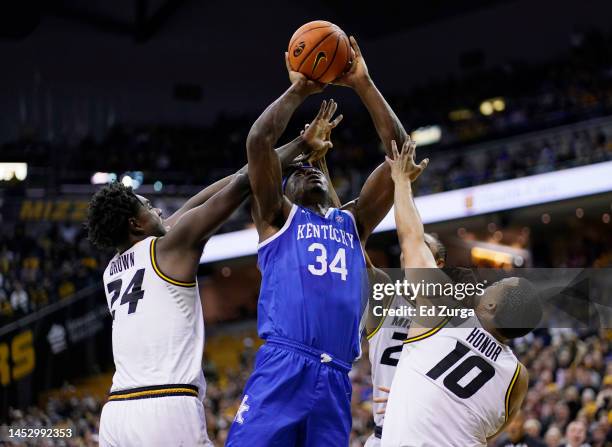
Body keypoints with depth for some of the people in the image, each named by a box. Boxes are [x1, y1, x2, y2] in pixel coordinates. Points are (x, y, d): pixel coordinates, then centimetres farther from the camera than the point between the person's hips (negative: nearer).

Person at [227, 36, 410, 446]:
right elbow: (259, 141, 2)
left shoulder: (354, 221, 26)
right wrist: (297, 91, 13)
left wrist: (363, 84, 16)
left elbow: (399, 152, 20)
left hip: (335, 379, 4)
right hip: (282, 369, -4)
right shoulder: (278, 217, 16)